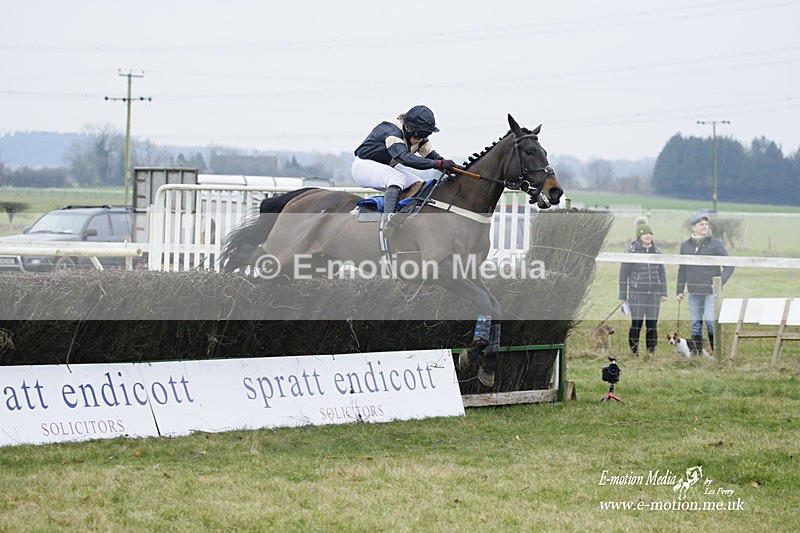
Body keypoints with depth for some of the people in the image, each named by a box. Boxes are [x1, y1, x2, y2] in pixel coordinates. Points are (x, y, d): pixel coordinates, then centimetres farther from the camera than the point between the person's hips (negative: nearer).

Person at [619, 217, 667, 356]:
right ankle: (634, 351, 6)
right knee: (636, 324, -3)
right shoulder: (631, 251, -4)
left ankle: (651, 351, 13)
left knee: (652, 324, 4)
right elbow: (623, 274, -1)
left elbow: (662, 272, 15)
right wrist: (623, 296, -2)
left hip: (654, 293, 4)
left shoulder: (656, 252, 8)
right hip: (637, 293, -4)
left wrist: (663, 293, 11)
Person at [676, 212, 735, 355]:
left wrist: (720, 282, -12)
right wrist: (679, 291, 13)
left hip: (711, 291, -4)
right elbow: (682, 270, 17)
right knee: (695, 323, 7)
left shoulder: (715, 244, -2)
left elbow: (729, 265, 0)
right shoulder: (685, 245, 9)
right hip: (694, 292, 4)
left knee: (710, 321, -11)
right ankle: (696, 352, 13)